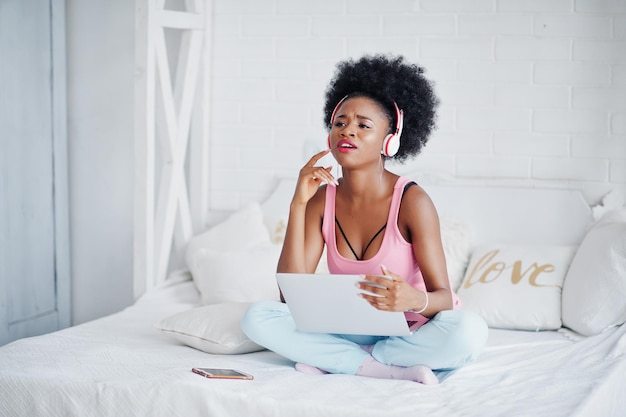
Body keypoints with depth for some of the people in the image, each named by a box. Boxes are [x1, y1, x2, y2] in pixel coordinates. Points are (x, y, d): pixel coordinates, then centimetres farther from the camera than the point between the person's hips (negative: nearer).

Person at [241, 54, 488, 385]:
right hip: (347, 329, 3)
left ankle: (334, 361, -17)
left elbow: (444, 297, -16)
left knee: (469, 331, -34)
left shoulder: (412, 202, -15)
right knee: (257, 317, -19)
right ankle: (396, 370, -21)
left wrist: (416, 300, -42)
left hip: (407, 332, -3)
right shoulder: (321, 199, -4)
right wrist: (298, 205, -18)